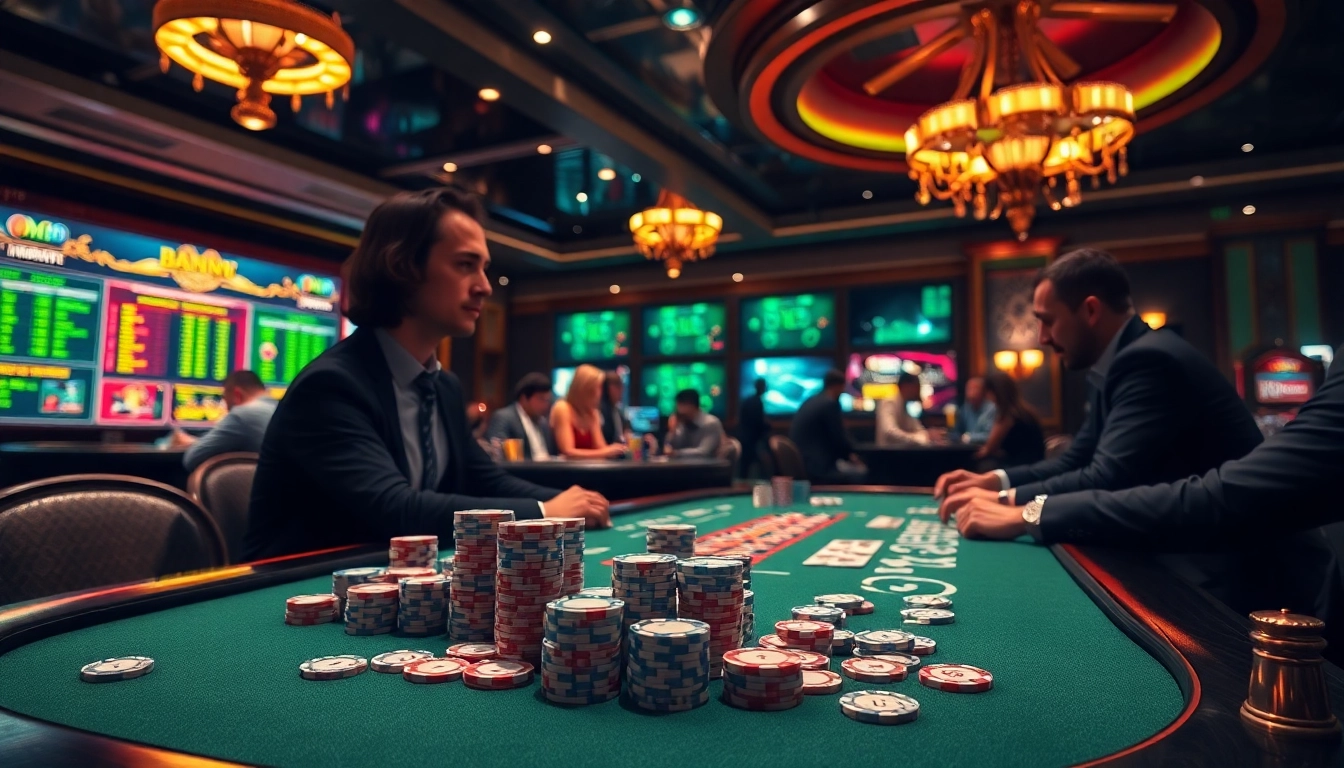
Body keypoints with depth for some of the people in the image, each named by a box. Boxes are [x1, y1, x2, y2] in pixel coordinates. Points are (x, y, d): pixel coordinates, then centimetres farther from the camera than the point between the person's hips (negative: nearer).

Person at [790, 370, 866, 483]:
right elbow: (839, 437, -11)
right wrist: (850, 455, 6)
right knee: (861, 472, -7)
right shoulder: (830, 403, -14)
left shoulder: (811, 401, 14)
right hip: (816, 466, -10)